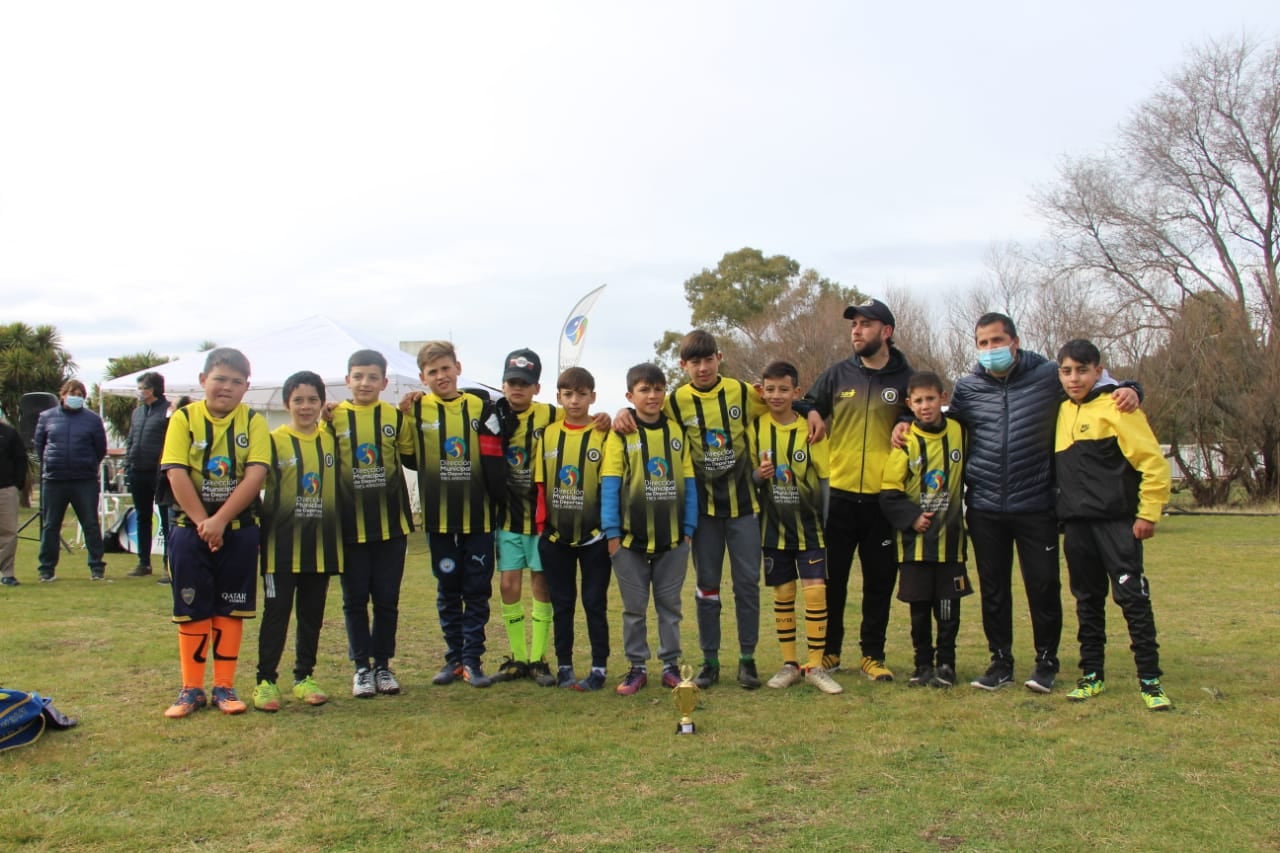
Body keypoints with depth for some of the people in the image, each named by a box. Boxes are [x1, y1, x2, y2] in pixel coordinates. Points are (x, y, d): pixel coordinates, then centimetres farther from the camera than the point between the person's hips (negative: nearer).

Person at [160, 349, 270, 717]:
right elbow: (176, 473, -10)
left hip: (239, 529, 0)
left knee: (230, 608, 5)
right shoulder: (184, 418, -2)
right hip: (191, 528, 0)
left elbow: (255, 475, -12)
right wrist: (201, 521, -16)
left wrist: (219, 520, -18)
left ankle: (224, 687, 15)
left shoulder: (254, 421, -3)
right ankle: (191, 688, 16)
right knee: (192, 609, 5)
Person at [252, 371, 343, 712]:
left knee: (312, 615, 11)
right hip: (281, 545, -3)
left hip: (321, 545, 3)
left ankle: (304, 677, 22)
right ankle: (266, 681, 11)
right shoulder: (274, 441, -3)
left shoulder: (332, 440, 7)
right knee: (276, 613, 1)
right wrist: (259, 529, -9)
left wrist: (340, 536, 10)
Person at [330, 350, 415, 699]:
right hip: (350, 525, -1)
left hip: (390, 524, 1)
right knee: (355, 599, 8)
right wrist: (323, 424, -10)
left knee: (387, 599, 8)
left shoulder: (396, 417, 3)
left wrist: (411, 418, -4)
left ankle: (383, 665, 21)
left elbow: (413, 459, 6)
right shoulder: (334, 417, 0)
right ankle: (362, 667, 19)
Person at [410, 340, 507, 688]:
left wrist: (499, 504, -5)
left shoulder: (482, 409, 0)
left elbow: (495, 463, -2)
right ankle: (454, 658, 20)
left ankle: (472, 659, 11)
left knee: (477, 591, 4)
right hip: (438, 517, 1)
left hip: (478, 516, -1)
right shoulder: (416, 410, 3)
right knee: (447, 591, 10)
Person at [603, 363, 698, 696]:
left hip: (673, 539, 2)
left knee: (670, 604, 11)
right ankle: (637, 667, 20)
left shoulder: (677, 432, 4)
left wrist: (689, 529, 0)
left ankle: (670, 664, 22)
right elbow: (609, 487, -6)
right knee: (634, 607, 9)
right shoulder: (621, 435, -4)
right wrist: (612, 533, -10)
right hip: (631, 539, -2)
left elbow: (689, 484, 4)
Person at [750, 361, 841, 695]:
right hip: (774, 527, 2)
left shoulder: (810, 429, -4)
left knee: (815, 591, -8)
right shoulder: (756, 427, -1)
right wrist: (759, 475, -18)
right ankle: (789, 664, 19)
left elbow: (825, 480, -2)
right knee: (782, 595, 7)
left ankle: (815, 666, 4)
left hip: (809, 526, -1)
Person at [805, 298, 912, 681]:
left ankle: (872, 654, 19)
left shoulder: (906, 379, 4)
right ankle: (829, 651, 21)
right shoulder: (837, 374, 6)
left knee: (880, 581, 6)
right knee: (831, 579, 7)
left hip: (883, 498, -1)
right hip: (838, 494, 1)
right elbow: (808, 410, 15)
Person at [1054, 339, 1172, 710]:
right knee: (1087, 600, 12)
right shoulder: (1063, 412, 12)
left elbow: (1153, 461, -10)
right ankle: (1092, 675, 22)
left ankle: (1150, 680, 5)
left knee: (1132, 596, -4)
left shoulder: (1115, 407, -7)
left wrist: (1148, 513, -11)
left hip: (1116, 521, -6)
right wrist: (1061, 513, 12)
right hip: (1076, 524, 6)